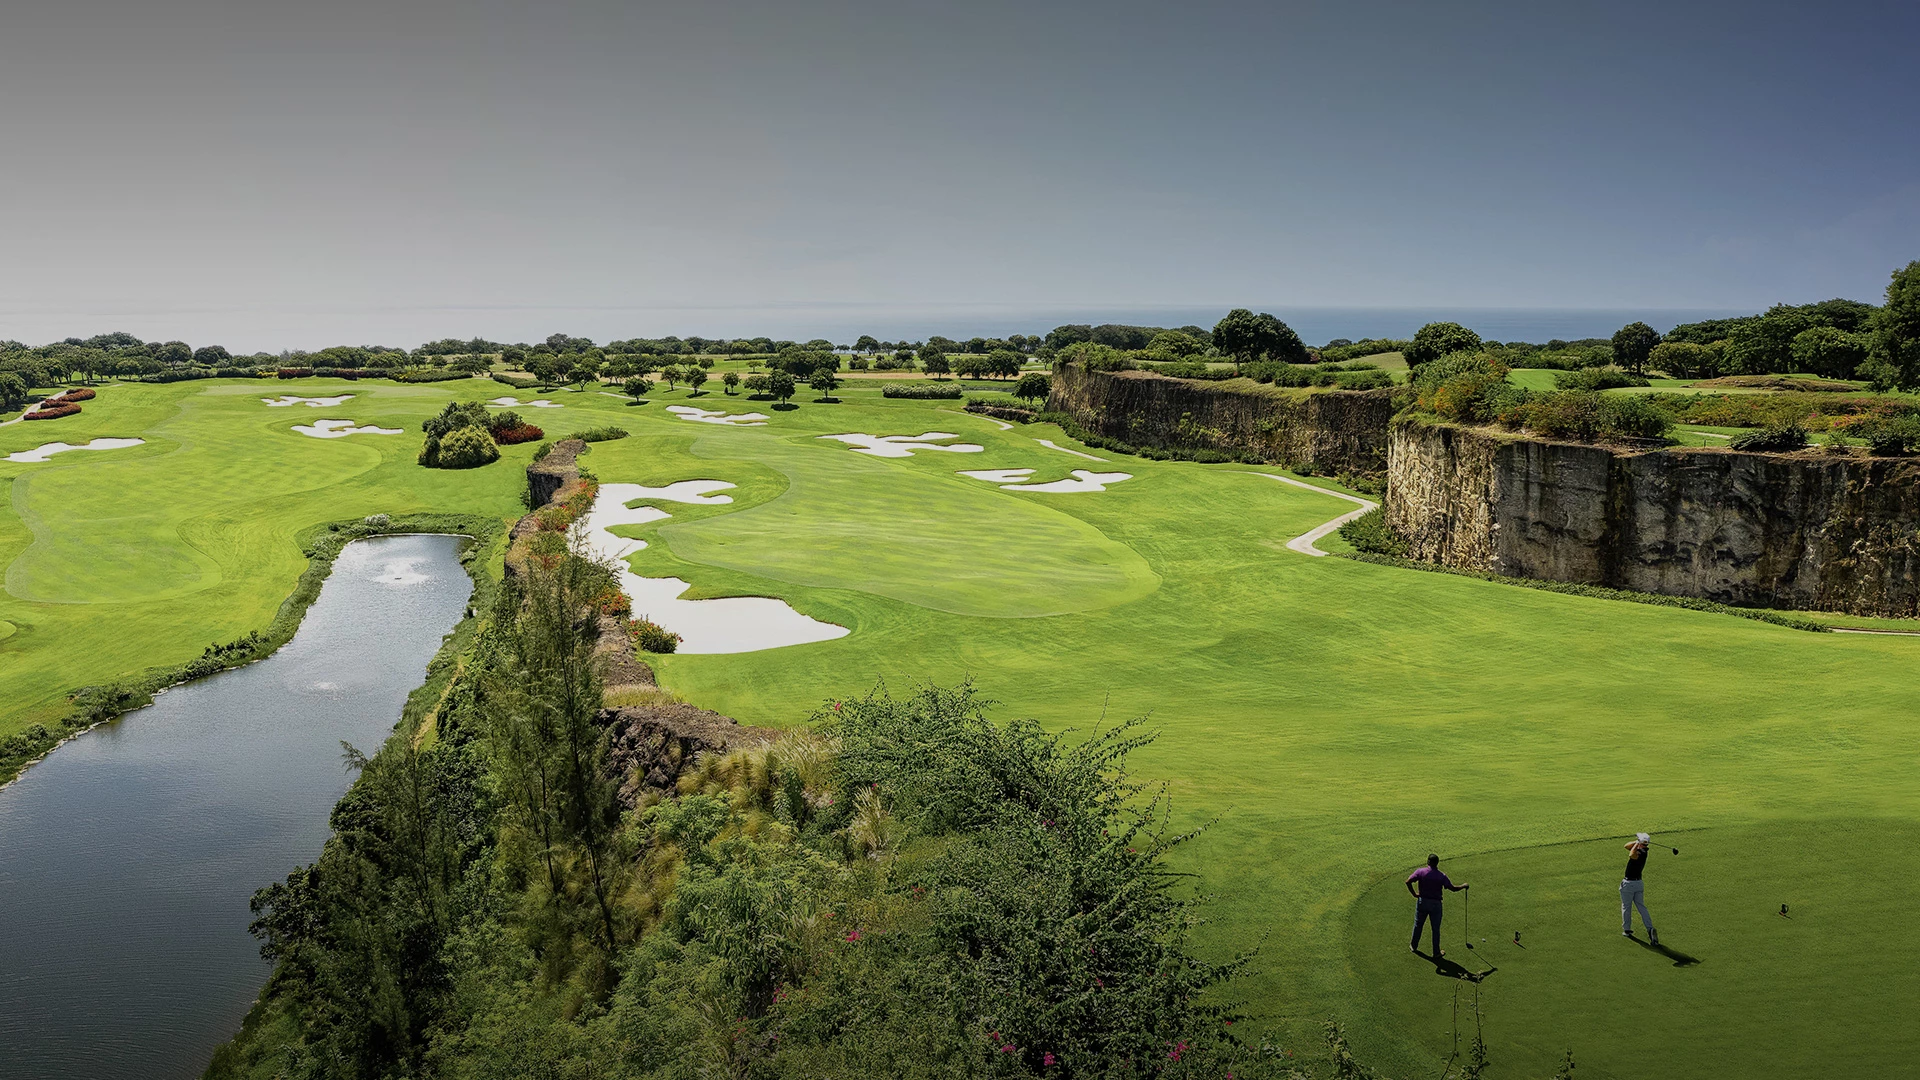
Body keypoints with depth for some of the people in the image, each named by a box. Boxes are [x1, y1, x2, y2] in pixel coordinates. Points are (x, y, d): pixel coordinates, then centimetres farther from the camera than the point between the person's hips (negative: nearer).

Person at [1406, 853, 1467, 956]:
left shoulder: (1420, 872, -10)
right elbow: (1453, 888, -8)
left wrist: (1414, 894, -5)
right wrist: (1463, 886, 10)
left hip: (1422, 901, 1)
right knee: (1436, 929, 10)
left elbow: (1408, 882, -17)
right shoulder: (1441, 876, -11)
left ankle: (1414, 946, 32)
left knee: (1418, 924, 19)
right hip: (1435, 904, -1)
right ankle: (1436, 953, 18)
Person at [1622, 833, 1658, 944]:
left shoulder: (1638, 853, -23)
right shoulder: (1644, 852, 4)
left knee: (1626, 907, 10)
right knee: (1641, 906, 8)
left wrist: (1637, 843, -33)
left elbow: (1632, 855, -47)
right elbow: (1627, 846, 12)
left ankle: (1627, 930, 20)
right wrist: (1638, 841, -3)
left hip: (1628, 884, -7)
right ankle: (1650, 928, -7)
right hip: (1639, 883, 7)